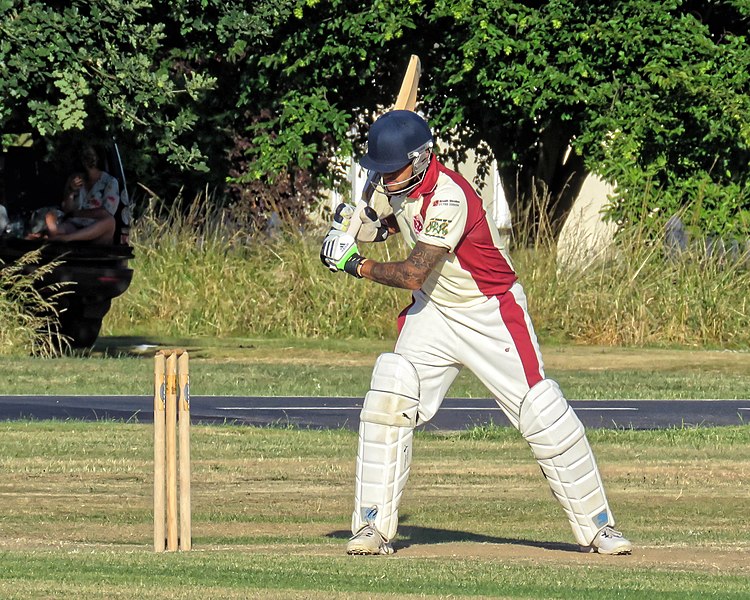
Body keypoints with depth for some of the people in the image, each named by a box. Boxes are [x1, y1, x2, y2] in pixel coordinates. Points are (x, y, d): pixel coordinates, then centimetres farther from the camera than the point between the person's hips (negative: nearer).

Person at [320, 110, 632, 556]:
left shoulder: (448, 198, -29)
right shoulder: (404, 184, -3)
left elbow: (413, 273, -32)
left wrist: (355, 263, -21)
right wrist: (377, 226, 2)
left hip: (492, 314, -7)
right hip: (433, 313, 7)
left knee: (543, 416, -6)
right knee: (387, 401, -11)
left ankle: (596, 526, 6)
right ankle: (374, 527, -6)